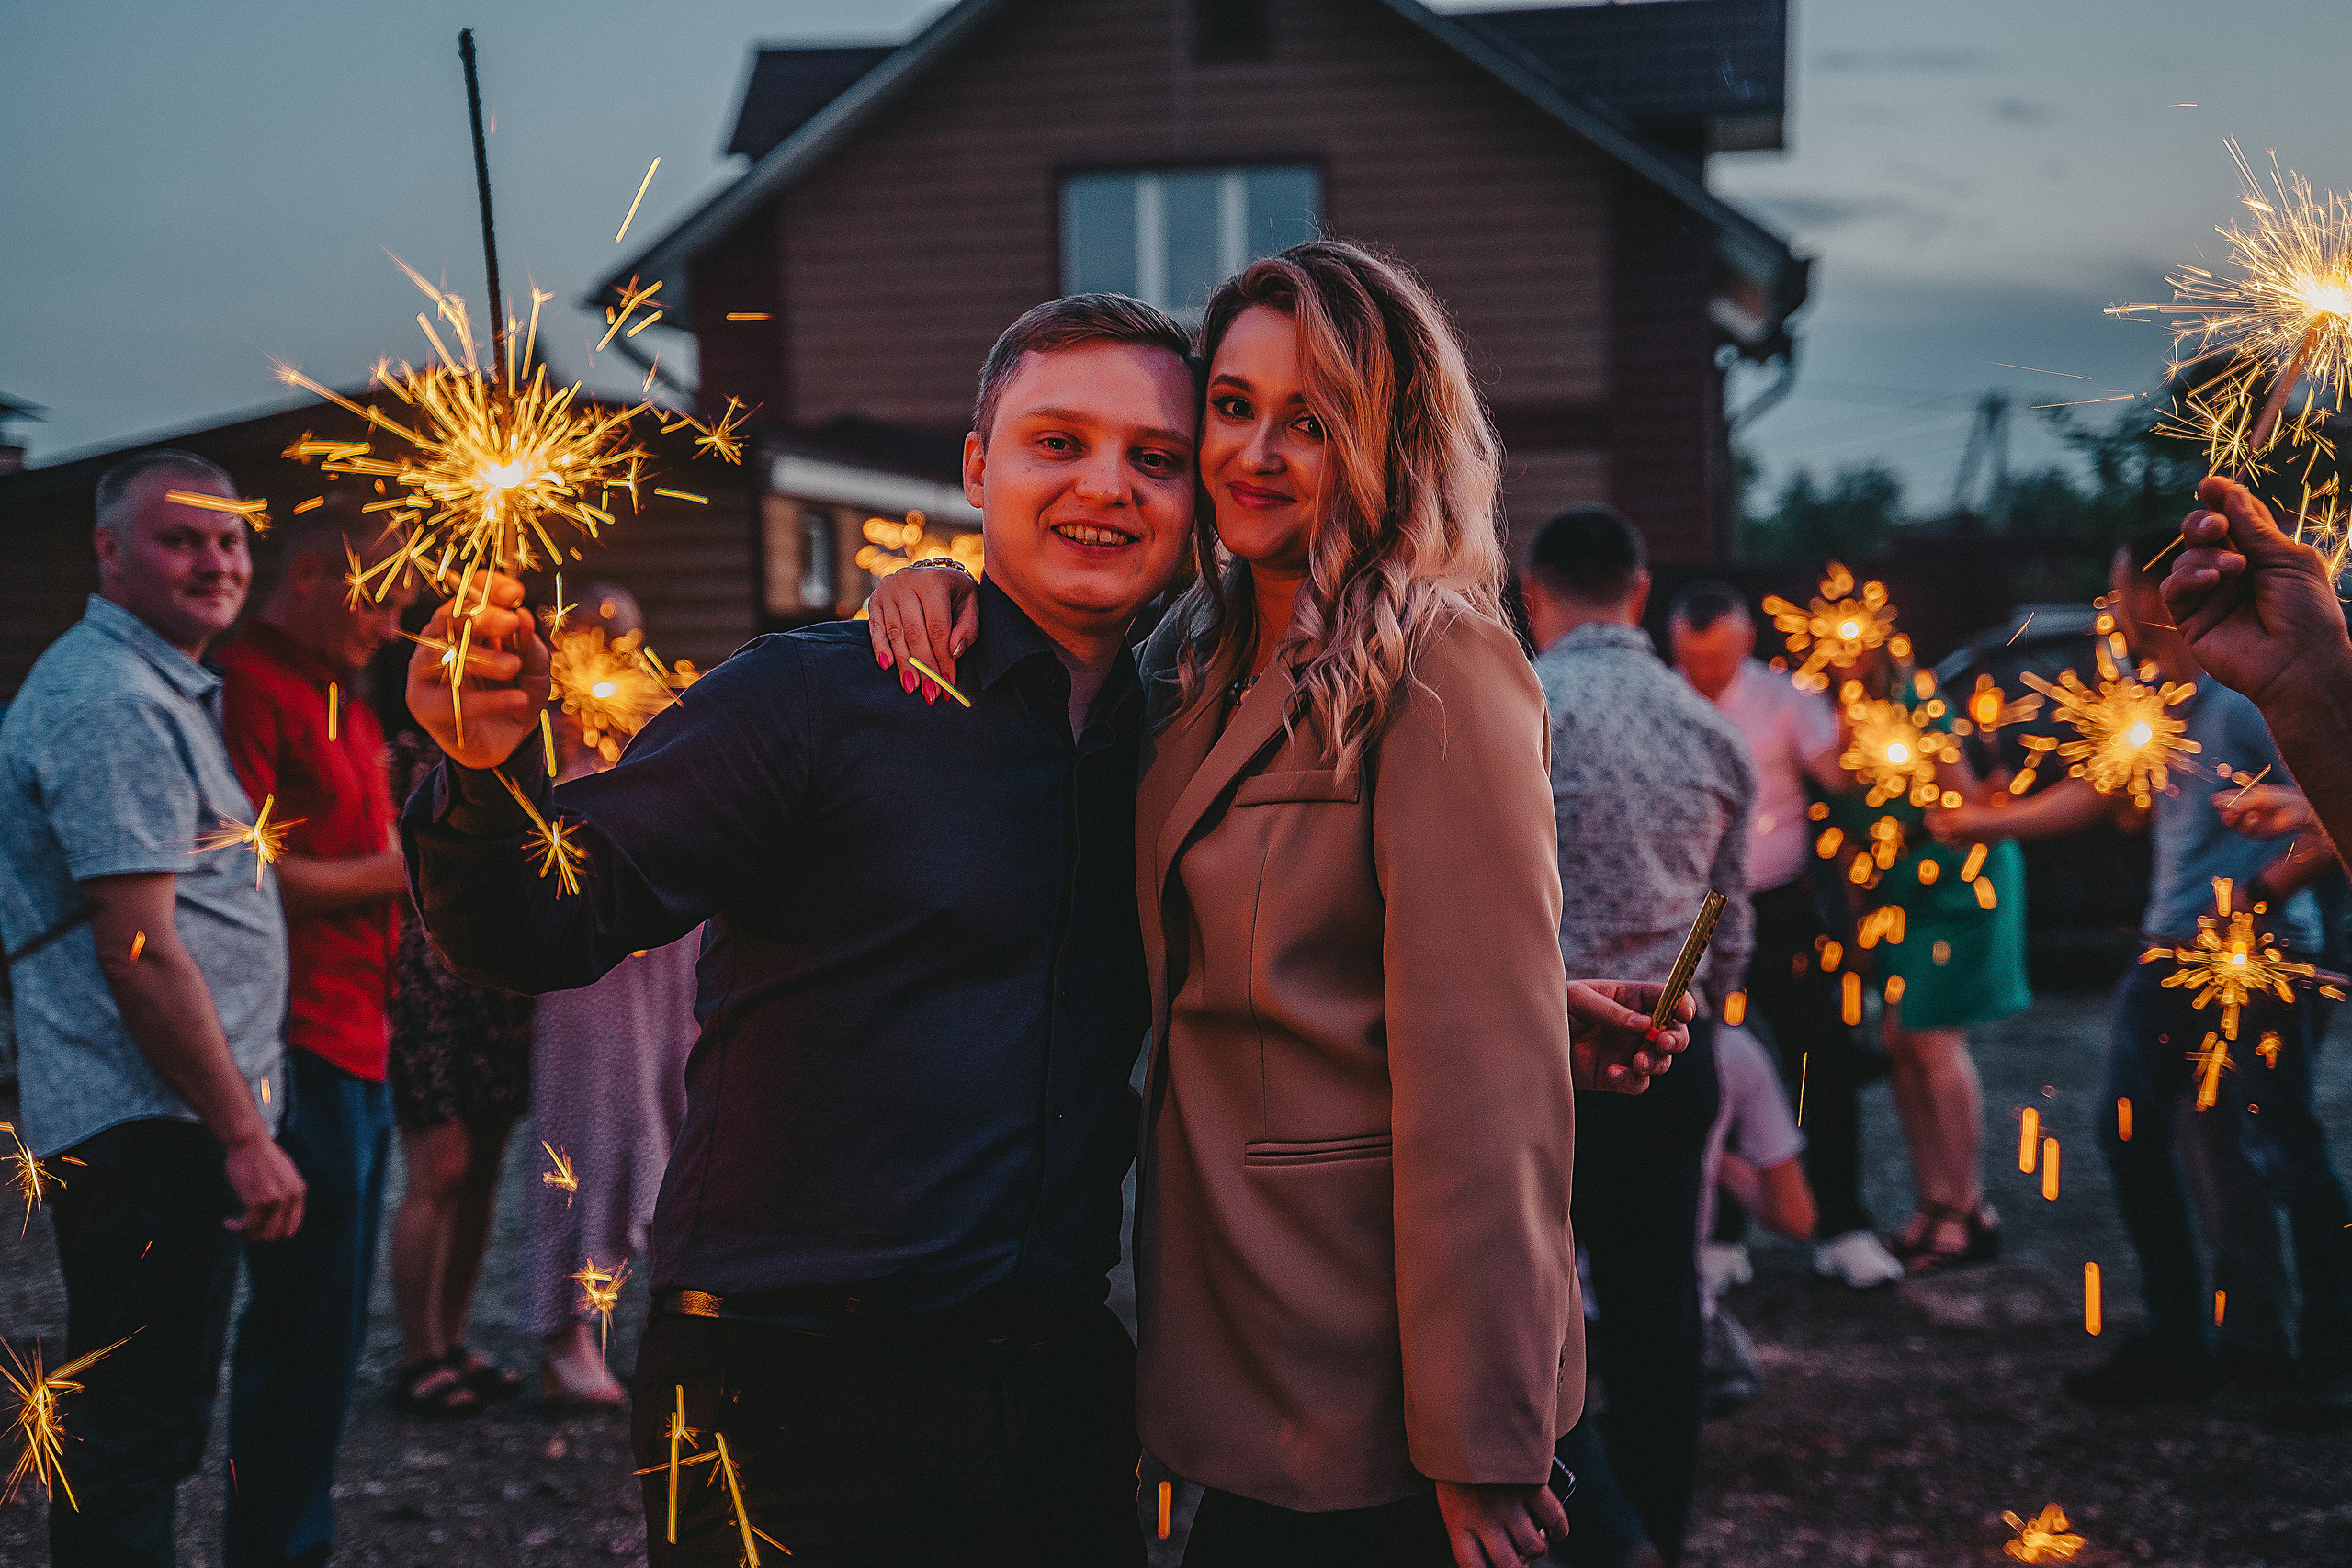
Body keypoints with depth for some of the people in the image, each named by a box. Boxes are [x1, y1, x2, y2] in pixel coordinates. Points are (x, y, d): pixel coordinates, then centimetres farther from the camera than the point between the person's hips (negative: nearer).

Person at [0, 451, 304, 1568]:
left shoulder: (160, 688, 19)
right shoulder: (114, 704, -15)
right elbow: (138, 950, -21)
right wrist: (246, 1137, -19)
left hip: (166, 1129, 11)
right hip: (155, 1129, -11)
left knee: (143, 1429, 16)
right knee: (135, 1434, -5)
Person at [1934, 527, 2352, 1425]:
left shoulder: (2246, 699, -15)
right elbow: (2093, 796, 26)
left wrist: (2260, 894, -21)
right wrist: (1982, 823, 29)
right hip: (2170, 950, 10)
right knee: (2131, 1136, 9)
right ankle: (2177, 1343, 18)